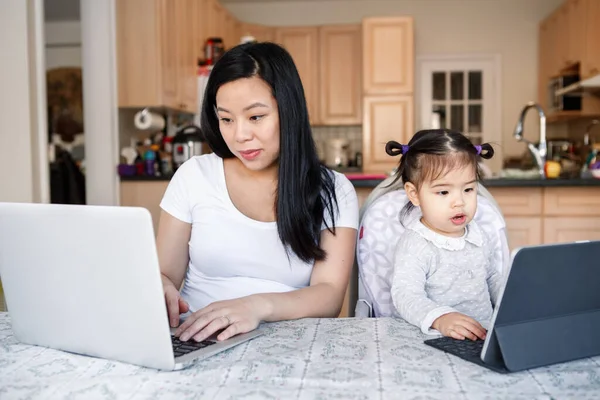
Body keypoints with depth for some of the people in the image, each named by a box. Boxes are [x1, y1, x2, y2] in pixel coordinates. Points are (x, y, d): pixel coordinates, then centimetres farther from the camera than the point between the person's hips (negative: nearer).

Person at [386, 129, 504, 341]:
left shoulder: (479, 236, 9)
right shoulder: (414, 246, -12)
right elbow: (406, 295, -24)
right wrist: (440, 318, -40)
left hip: (485, 336, 5)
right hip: (436, 340, -5)